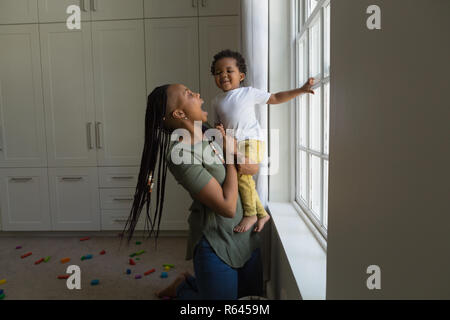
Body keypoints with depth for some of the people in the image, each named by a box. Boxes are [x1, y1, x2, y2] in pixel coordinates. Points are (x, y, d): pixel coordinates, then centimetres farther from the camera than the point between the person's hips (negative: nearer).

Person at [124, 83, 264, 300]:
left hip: (243, 236, 8)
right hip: (216, 245, -8)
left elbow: (255, 166, 9)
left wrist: (248, 165, -15)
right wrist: (231, 155, -16)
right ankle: (182, 289, 33)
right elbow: (227, 207, -27)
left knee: (255, 292, 24)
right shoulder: (181, 155, -25)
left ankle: (188, 282, 37)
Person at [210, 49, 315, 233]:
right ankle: (262, 214, 21)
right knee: (245, 182, 3)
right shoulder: (216, 101, 15)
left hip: (252, 140, -5)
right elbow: (218, 124, 22)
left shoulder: (249, 93, 6)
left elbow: (275, 98, 13)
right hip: (233, 145, 5)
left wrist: (301, 90, 9)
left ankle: (250, 214, -13)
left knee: (242, 172, -27)